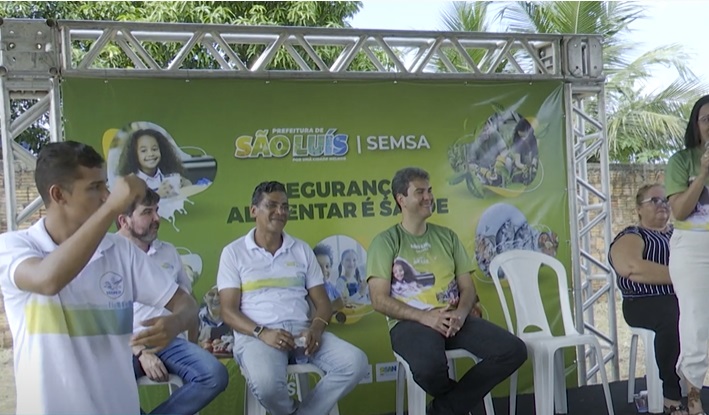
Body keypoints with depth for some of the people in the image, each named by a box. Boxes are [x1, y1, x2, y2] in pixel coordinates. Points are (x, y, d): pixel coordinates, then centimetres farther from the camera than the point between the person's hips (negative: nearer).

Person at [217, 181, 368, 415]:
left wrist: (316, 328, -11)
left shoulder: (302, 250, 15)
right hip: (256, 335, -3)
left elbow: (322, 302, 12)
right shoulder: (234, 252, 6)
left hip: (302, 332, 4)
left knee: (355, 362, -21)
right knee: (266, 382, -36)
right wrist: (262, 333, -19)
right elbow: (229, 311, -1)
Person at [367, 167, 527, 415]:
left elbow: (467, 287, 13)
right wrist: (425, 316, -17)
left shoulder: (447, 236, 16)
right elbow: (380, 299, -7)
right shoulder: (386, 241, 2)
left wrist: (460, 313, -10)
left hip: (452, 318, 5)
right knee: (429, 367, -38)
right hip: (410, 321, -5)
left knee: (513, 350, -16)